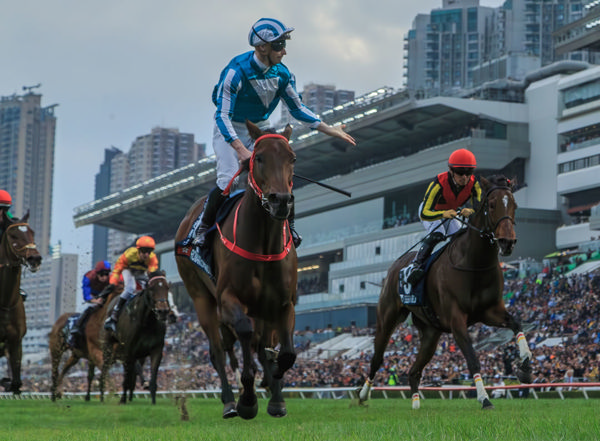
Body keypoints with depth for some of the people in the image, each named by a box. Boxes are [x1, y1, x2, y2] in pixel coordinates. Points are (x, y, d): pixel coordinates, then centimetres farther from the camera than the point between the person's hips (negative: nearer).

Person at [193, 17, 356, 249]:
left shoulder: (282, 73, -9)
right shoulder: (236, 71, -28)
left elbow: (297, 108, 6)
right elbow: (222, 116, -31)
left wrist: (329, 129, -2)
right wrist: (241, 150, -43)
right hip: (229, 129, -5)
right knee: (228, 180, -21)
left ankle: (289, 227, 9)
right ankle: (202, 227, 1)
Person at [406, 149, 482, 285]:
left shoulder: (474, 184, -27)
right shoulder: (439, 184, -39)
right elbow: (424, 214, -41)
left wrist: (470, 212, -50)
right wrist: (444, 214, -60)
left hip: (451, 213, 5)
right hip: (430, 211, -5)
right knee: (437, 234, -31)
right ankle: (417, 263, -25)